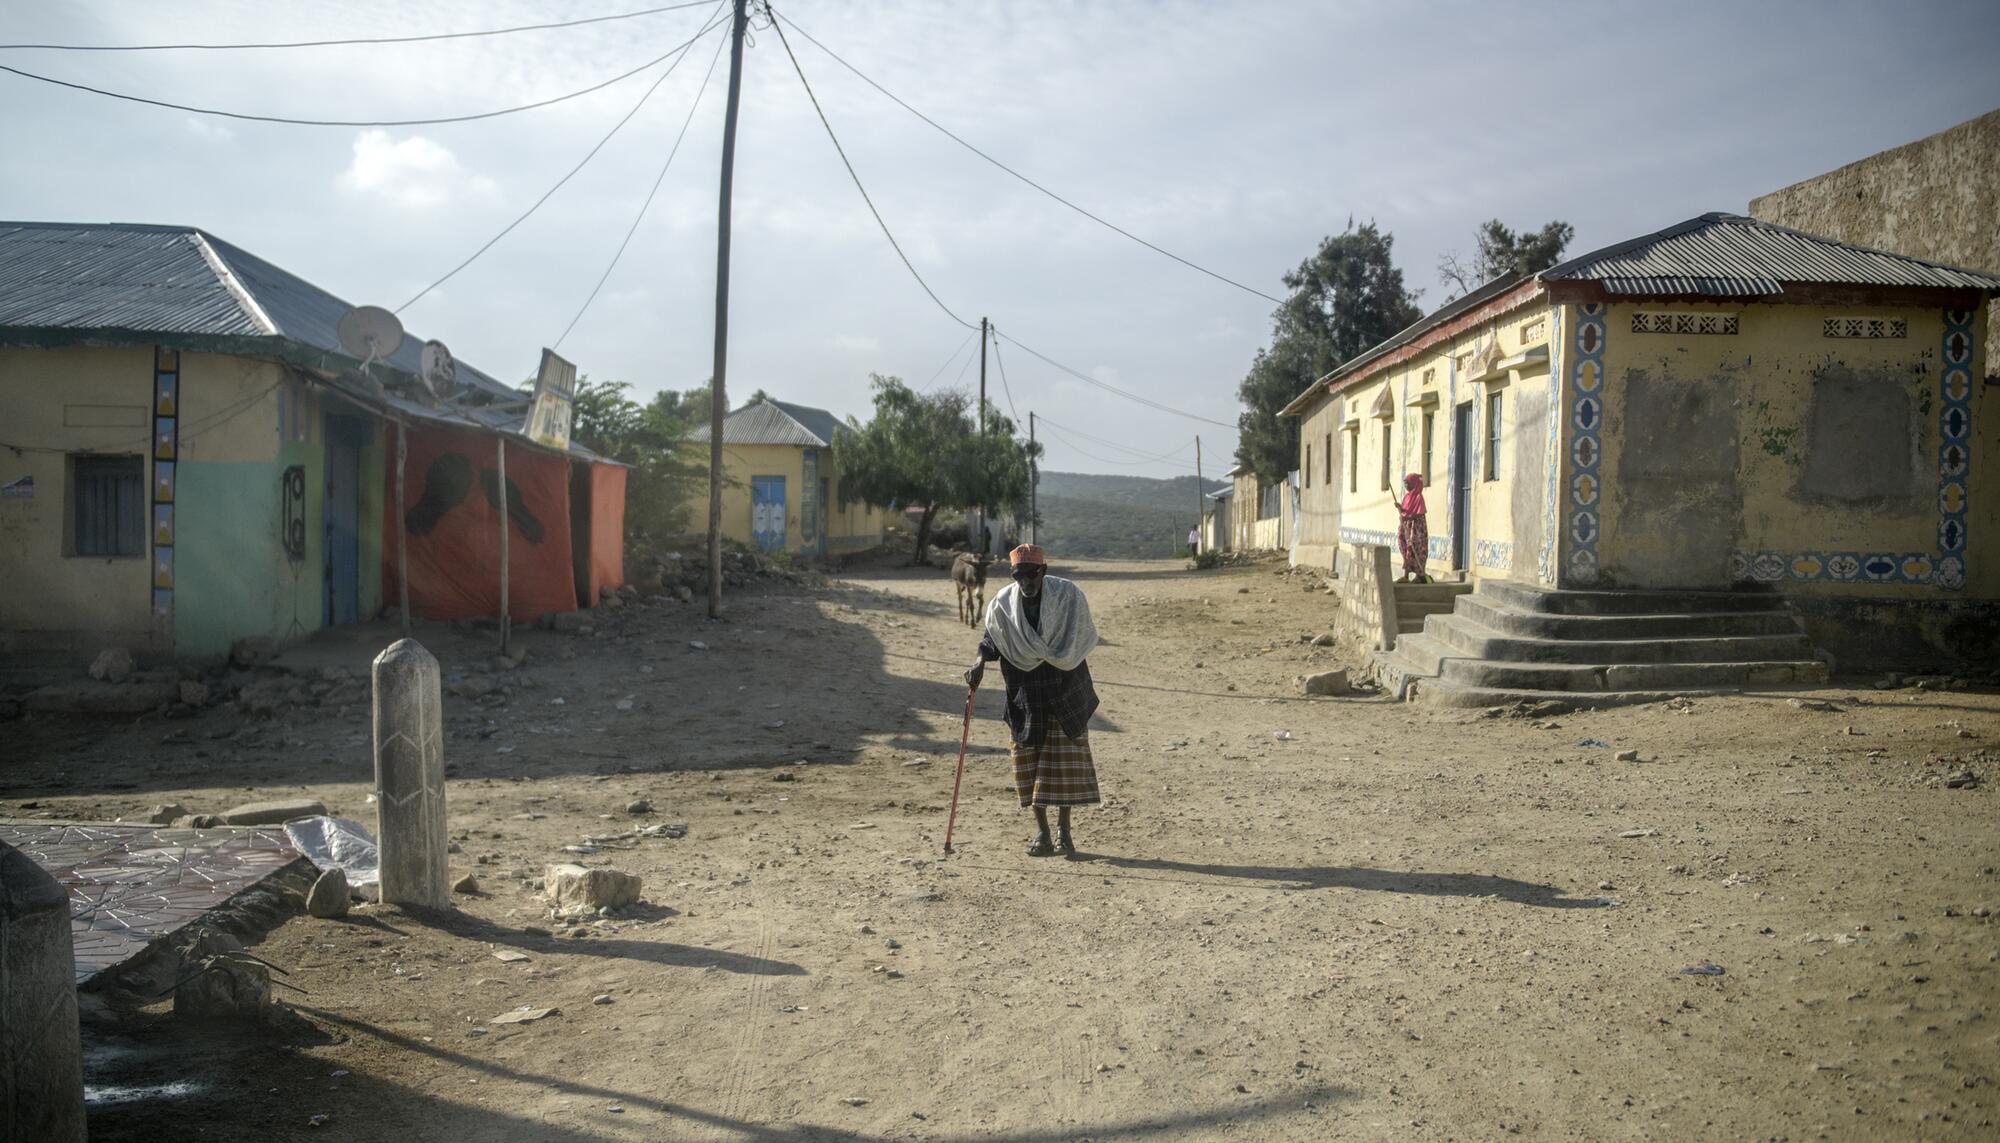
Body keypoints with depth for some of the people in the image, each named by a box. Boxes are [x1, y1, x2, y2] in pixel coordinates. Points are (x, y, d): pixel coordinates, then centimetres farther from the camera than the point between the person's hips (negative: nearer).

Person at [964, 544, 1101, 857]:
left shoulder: (1067, 594, -10)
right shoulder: (1004, 602, -6)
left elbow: (1081, 639, 1)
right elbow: (993, 637, 7)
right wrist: (980, 661, -11)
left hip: (1065, 692, -1)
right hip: (1025, 693, 1)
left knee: (1066, 758, 1)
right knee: (1029, 760, 4)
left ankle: (1063, 829, 12)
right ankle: (1041, 831, 15)